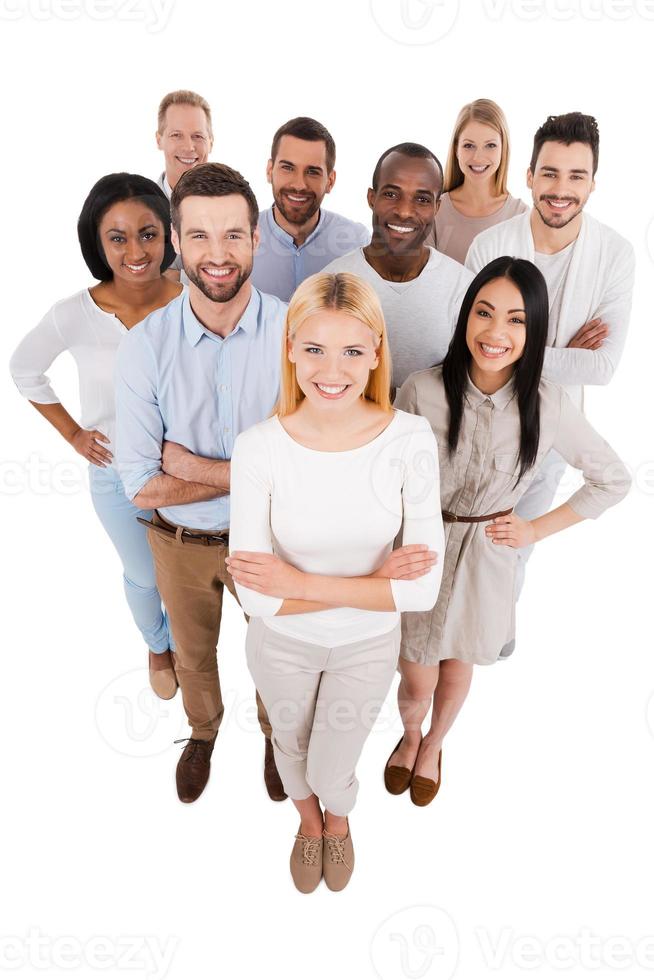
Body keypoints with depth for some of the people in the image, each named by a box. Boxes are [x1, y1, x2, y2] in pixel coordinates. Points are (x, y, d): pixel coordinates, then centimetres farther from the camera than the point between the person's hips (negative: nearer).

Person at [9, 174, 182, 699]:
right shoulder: (75, 315, -19)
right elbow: (25, 370, 0)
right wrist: (73, 433, -2)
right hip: (118, 475, 0)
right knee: (144, 576, 21)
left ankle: (182, 641, 52)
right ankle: (157, 647, 53)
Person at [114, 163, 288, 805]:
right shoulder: (146, 346, -18)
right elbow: (142, 486, -19)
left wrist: (195, 467, -22)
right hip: (180, 543, 1)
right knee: (193, 654, 26)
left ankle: (276, 733, 56)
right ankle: (202, 730, 58)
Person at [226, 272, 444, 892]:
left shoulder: (410, 440, -24)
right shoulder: (258, 448, -26)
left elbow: (423, 588, -23)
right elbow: (258, 597, -25)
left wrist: (301, 583, -27)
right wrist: (374, 580, -27)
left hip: (368, 644, 0)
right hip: (282, 644, 1)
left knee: (331, 772, 21)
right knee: (291, 745, 29)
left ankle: (338, 819, 62)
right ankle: (308, 823, 67)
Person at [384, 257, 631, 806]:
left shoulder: (548, 404, -15)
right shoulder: (422, 392, -18)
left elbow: (613, 480, -1)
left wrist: (535, 531, -4)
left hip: (487, 560, 1)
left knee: (456, 675, 22)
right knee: (416, 682, 13)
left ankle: (433, 745, 57)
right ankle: (410, 736, 52)